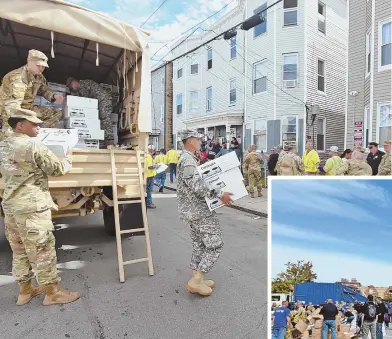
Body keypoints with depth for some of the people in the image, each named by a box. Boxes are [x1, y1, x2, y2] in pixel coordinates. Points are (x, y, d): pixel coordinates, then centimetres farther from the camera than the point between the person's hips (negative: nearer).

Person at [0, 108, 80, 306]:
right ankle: (52, 293, 13)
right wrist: (68, 160, 10)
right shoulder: (33, 145, -16)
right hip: (32, 207, -8)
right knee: (42, 251, 2)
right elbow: (58, 169, -10)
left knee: (20, 251, 18)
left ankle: (24, 291, 31)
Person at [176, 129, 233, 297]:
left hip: (191, 210, 10)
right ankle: (196, 281, 3)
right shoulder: (188, 159, -19)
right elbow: (197, 186, -29)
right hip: (199, 210, -10)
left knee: (199, 245, 17)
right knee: (215, 245, -2)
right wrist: (220, 195, -25)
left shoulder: (184, 158, 14)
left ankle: (197, 279, 26)